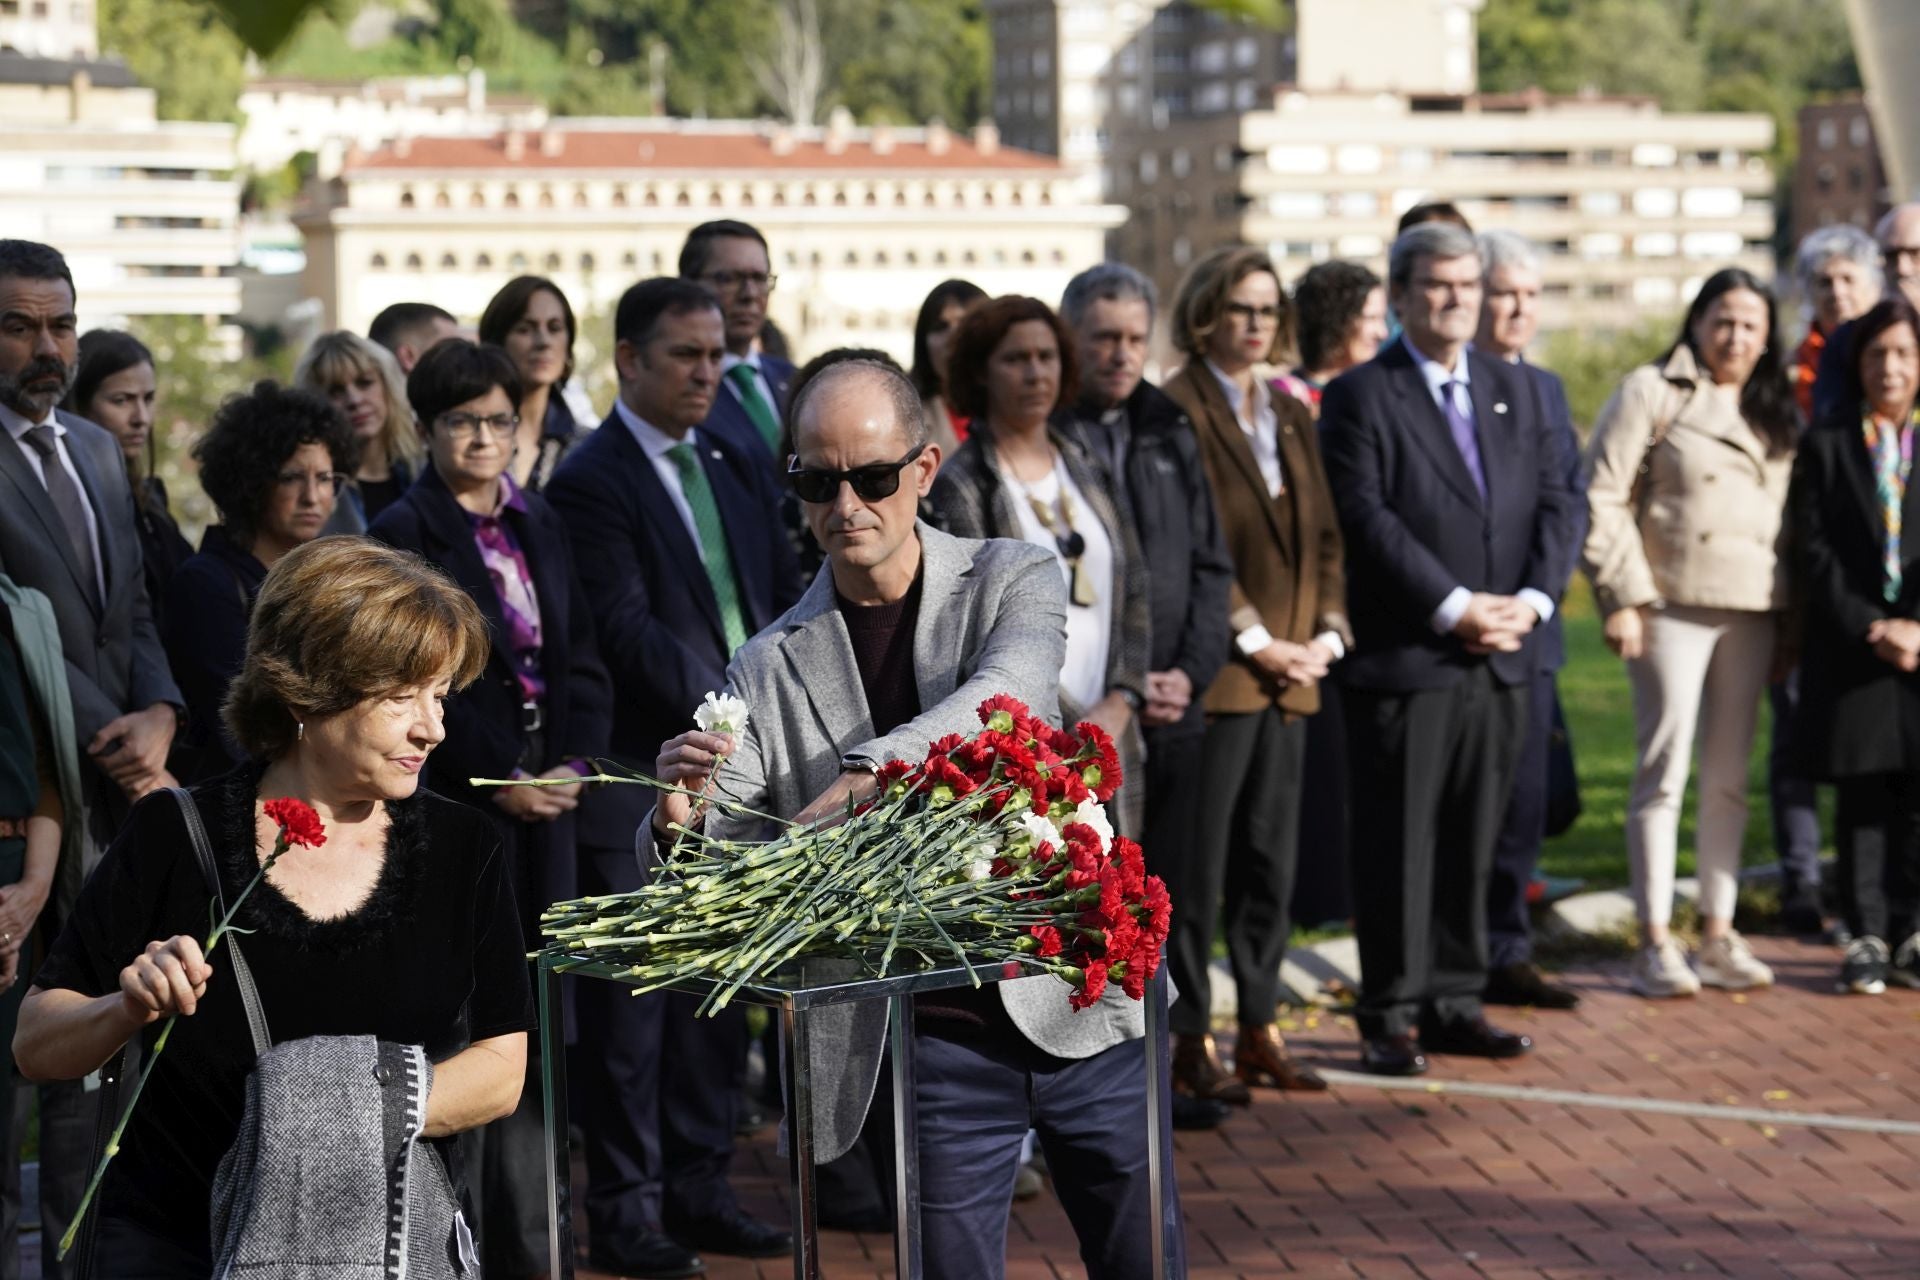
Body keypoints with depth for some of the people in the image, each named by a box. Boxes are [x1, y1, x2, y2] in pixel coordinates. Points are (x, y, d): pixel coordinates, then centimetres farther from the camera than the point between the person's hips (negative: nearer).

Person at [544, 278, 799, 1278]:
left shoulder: (742, 464, 13)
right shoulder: (592, 481, -9)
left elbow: (784, 598, 14)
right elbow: (626, 629, -17)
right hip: (642, 774, -7)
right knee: (631, 1000, -1)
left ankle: (698, 1189, 21)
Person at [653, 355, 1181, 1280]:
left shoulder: (1015, 580, 1)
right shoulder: (772, 667, 3)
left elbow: (1009, 693, -21)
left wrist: (869, 772, -36)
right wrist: (679, 820, -27)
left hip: (1075, 1000, 0)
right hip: (936, 1038, 0)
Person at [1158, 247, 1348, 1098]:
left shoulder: (1291, 416, 16)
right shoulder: (1175, 412, -8)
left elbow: (1324, 535, 16)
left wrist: (1327, 631, 2)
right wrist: (1255, 640, -14)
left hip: (1288, 678, 7)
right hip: (1214, 671, -7)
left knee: (1271, 862, 11)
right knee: (1197, 867, -2)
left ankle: (1259, 1029, 19)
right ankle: (1189, 1040, 4)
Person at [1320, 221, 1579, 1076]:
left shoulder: (1512, 390, 15)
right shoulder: (1360, 396, -3)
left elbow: (1554, 501, 11)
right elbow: (1366, 518, -13)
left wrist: (1530, 599, -5)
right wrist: (1453, 608, -16)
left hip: (1501, 660, 5)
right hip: (1403, 658, -5)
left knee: (1473, 844, 10)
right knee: (1397, 846, -1)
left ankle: (1454, 1003, 18)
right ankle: (1390, 1014, 6)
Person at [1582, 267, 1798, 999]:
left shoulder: (1776, 416, 15)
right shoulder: (1652, 393, -2)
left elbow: (1793, 516, 17)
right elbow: (1601, 498, -7)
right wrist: (1622, 596, -13)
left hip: (1751, 611, 5)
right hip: (1672, 606, -5)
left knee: (1729, 778, 9)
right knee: (1665, 769, -5)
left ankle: (1719, 936, 15)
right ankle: (1655, 944, -1)